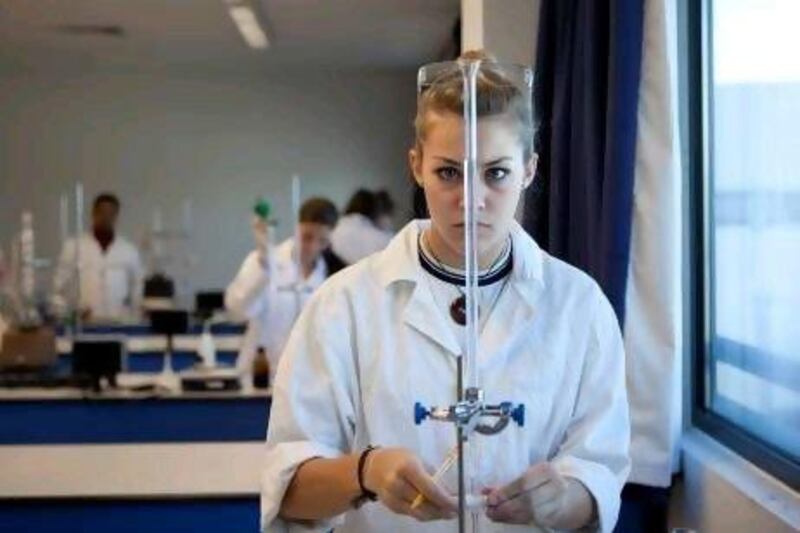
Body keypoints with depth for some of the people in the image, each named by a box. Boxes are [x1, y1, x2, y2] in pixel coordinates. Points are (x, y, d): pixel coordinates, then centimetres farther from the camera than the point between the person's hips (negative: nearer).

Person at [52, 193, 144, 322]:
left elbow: (138, 288, 15)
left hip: (120, 323, 1)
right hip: (84, 323, -1)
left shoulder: (129, 250, 9)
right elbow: (60, 286, 8)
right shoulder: (73, 247, 6)